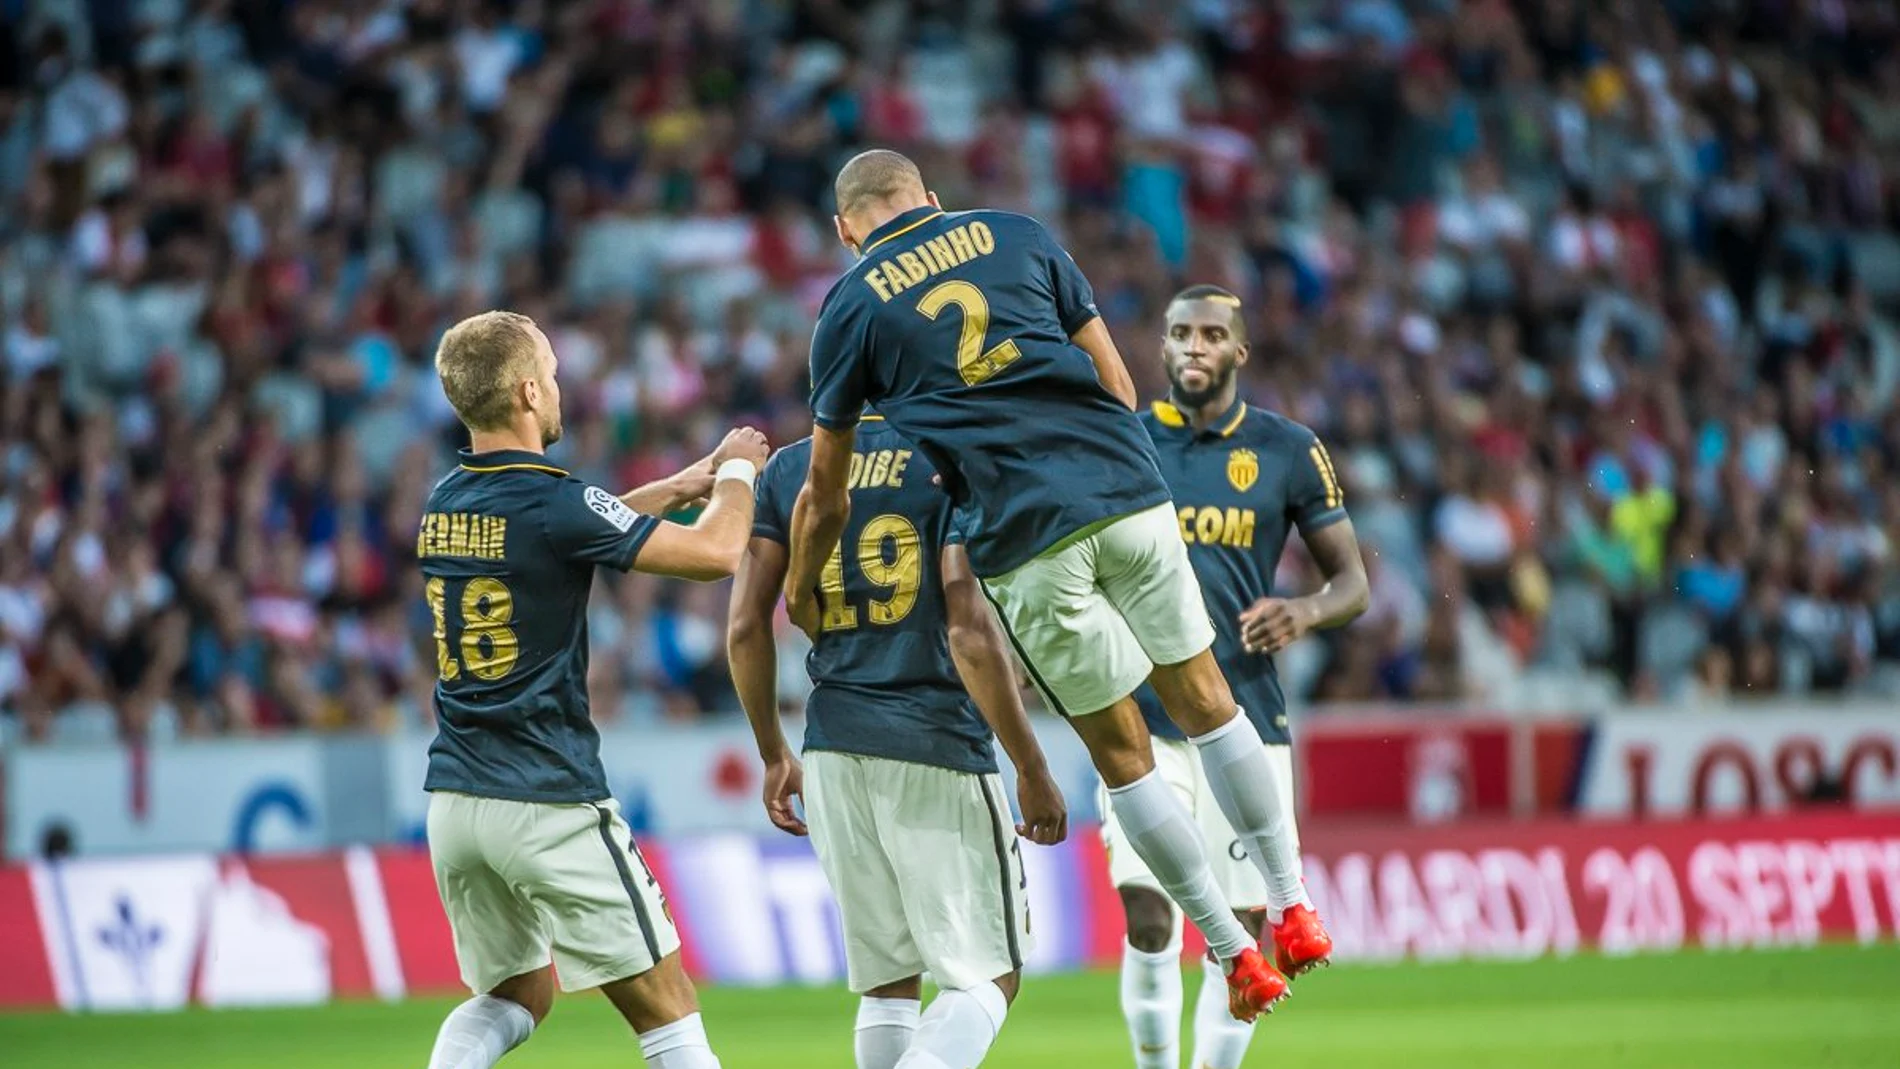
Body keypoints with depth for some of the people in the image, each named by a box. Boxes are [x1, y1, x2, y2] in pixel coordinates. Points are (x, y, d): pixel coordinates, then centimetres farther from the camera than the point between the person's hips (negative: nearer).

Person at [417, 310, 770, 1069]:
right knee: (664, 1008, 1)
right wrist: (737, 470, 7)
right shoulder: (550, 503, -14)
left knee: (515, 996, 22)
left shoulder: (444, 506, 9)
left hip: (454, 799, 7)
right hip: (548, 805, -7)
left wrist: (680, 485, 29)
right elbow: (715, 552, -12)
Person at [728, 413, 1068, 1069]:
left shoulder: (788, 471, 8)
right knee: (989, 977, 1)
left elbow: (746, 628, 6)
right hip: (936, 745, -5)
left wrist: (774, 754, 19)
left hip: (832, 746, 5)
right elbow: (970, 632, -14)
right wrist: (1032, 769, -7)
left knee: (887, 982, 14)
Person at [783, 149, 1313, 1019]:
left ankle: (1235, 951, 10)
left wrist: (800, 596, 26)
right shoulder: (1014, 235, 14)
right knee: (1204, 700, 16)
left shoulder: (851, 306, 8)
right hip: (1127, 492, 2)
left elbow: (826, 495, 12)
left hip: (1023, 540, -2)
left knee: (1120, 751, 9)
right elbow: (1113, 377, 13)